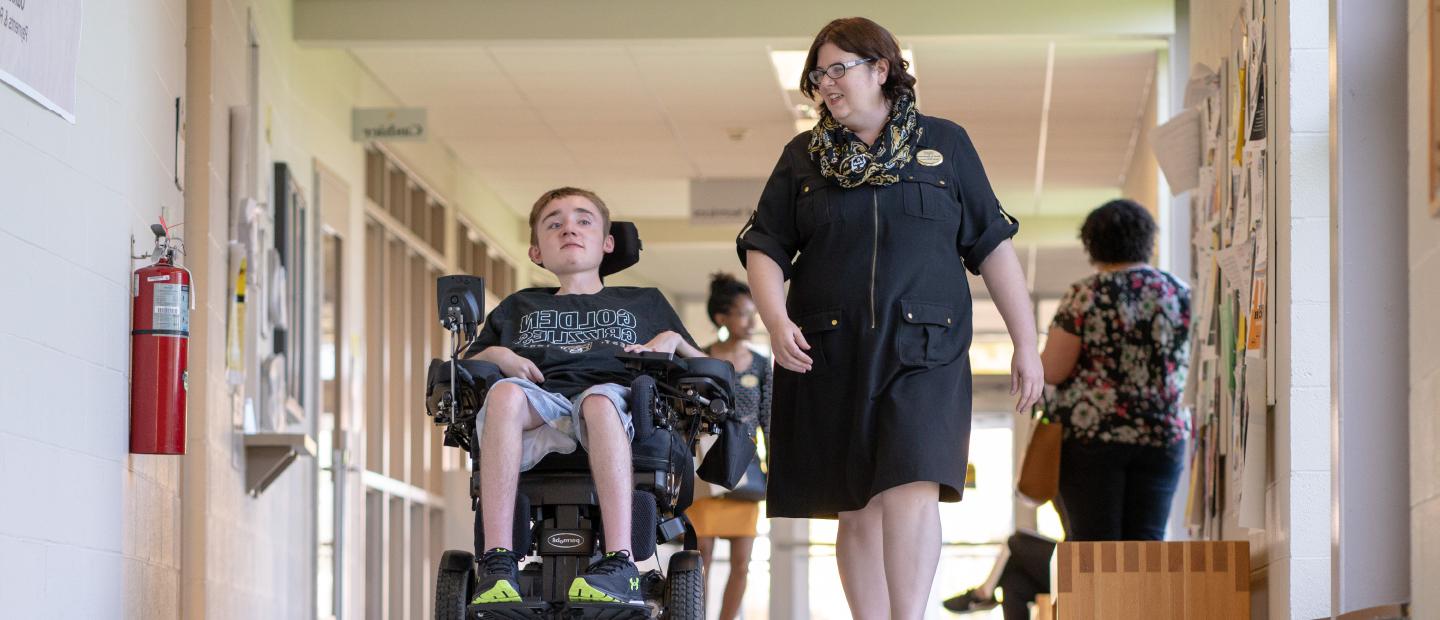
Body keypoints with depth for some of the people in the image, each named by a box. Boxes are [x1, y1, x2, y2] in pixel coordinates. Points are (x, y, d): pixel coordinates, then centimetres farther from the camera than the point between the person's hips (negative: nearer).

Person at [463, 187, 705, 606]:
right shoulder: (517, 309, 37)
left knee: (599, 400, -41)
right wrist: (495, 355, 9)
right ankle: (498, 564, -46)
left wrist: (672, 340, 11)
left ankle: (619, 568, -54)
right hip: (539, 407, 1)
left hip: (613, 396, -1)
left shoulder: (644, 303, 35)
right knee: (505, 393, -38)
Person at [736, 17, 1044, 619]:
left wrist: (1026, 343, 7)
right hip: (829, 357, 2)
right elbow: (764, 247, 10)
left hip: (924, 350, -2)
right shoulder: (802, 157, 14)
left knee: (912, 490, -20)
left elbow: (992, 246, 10)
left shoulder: (944, 144, 10)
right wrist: (776, 320, -9)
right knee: (857, 509, 4)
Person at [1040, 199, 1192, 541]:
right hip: (1163, 434, 3)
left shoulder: (1084, 295, -8)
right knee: (1146, 543, 3)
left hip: (1090, 435, -3)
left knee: (1093, 543, -1)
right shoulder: (1178, 292, 5)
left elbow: (1052, 371, -8)